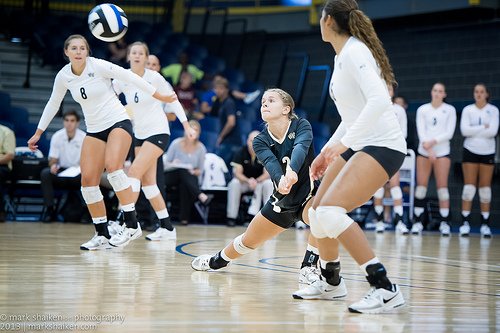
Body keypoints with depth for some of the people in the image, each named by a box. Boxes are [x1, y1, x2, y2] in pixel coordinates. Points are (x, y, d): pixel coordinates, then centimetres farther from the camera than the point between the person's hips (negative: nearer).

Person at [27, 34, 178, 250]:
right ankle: (102, 235, 5)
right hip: (94, 130, 5)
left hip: (118, 122, -5)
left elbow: (130, 77, -10)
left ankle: (132, 225, -27)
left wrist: (159, 96, -9)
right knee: (88, 179, -5)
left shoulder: (99, 66, -14)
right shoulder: (63, 76, 0)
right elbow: (53, 104, 16)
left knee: (112, 166, -29)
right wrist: (38, 133, 19)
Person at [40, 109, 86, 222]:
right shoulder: (57, 137, -6)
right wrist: (53, 165, -28)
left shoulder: (84, 138, -8)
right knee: (45, 173, -29)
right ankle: (50, 209, -20)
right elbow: (52, 159, -3)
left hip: (78, 172, -1)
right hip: (61, 171, 1)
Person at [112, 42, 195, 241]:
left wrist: (186, 126, -4)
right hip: (140, 135, 6)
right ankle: (167, 228, 15)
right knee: (147, 182, 6)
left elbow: (173, 101, -4)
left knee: (134, 172, -19)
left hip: (158, 132, -6)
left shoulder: (155, 78, -12)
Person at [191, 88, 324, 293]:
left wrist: (292, 171, -62)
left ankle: (308, 269, -26)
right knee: (248, 241, 17)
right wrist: (281, 180, -55)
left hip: (309, 193, -4)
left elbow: (300, 148, -40)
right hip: (282, 199, 4)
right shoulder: (260, 141, -10)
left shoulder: (301, 126, -18)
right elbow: (271, 163, -31)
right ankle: (217, 261, 48)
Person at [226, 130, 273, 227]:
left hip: (260, 180, 0)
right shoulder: (241, 153, -13)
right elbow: (238, 173, -18)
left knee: (269, 183, -31)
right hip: (243, 180, 0)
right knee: (234, 183, -31)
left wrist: (256, 181, -36)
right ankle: (231, 217, -25)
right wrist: (248, 181, -38)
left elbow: (267, 173, -16)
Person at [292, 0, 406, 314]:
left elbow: (379, 101, -29)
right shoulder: (342, 56, 14)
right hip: (357, 145, 10)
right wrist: (327, 150, 20)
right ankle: (330, 281, 34)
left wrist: (343, 142, -31)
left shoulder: (354, 51, -15)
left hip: (383, 146, -10)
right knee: (317, 212, 13)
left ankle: (386, 289, -23)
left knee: (330, 212, -24)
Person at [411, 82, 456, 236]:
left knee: (442, 187, -5)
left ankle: (444, 223, -3)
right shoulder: (422, 109, 7)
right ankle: (417, 222, 1)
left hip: (442, 152, -1)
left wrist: (433, 142, -15)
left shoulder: (450, 110, 4)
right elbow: (421, 131, -2)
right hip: (423, 151, 1)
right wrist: (428, 149, -15)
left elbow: (449, 133, -3)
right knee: (421, 186, -2)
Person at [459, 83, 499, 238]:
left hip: (487, 152, 0)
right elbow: (464, 130, -10)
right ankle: (465, 222, -3)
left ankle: (485, 224, 5)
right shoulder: (467, 110, 2)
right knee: (469, 187, -4)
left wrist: (474, 130, -9)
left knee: (485, 188, 1)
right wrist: (483, 127, -11)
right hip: (470, 150, 0)